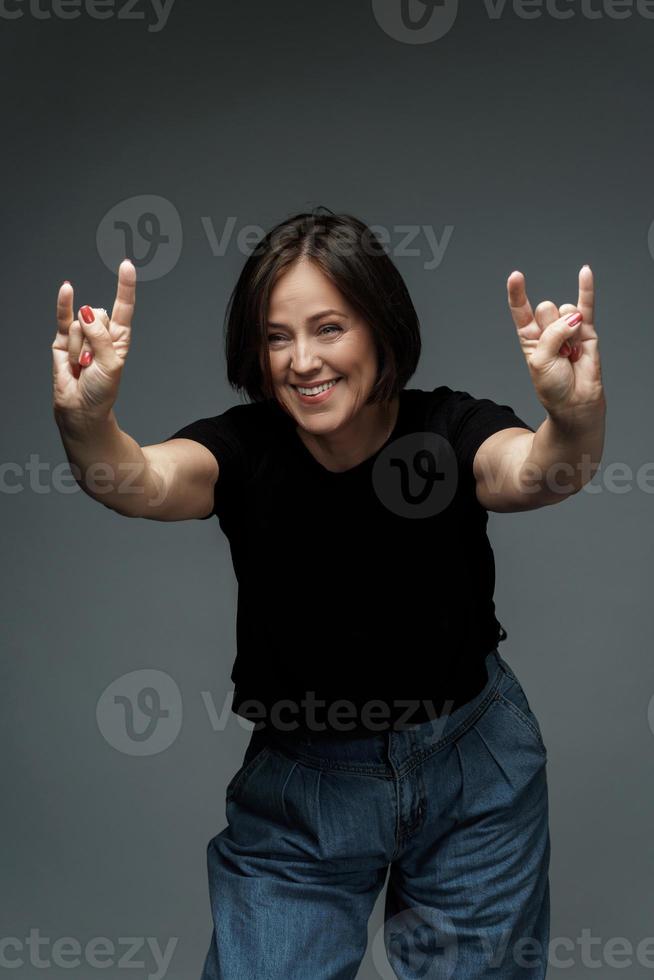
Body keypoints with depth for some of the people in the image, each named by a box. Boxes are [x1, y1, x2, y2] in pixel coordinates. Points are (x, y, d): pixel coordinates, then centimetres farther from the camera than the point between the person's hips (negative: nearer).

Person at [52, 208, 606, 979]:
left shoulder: (449, 430, -17)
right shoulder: (243, 446, -15)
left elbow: (533, 473, -37)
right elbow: (143, 483, -35)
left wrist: (575, 420, -60)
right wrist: (87, 422, -57)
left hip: (471, 771, 0)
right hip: (296, 784, 0)